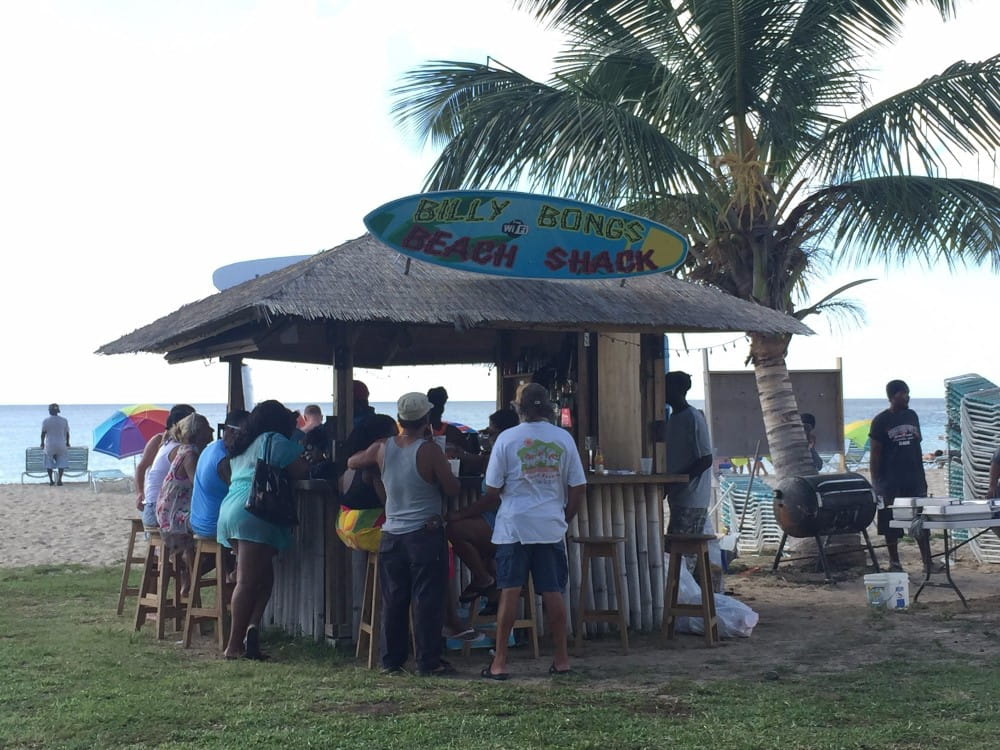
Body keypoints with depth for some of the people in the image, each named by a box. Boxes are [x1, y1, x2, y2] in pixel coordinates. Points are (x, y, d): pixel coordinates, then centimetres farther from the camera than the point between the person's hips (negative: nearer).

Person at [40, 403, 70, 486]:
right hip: (61, 445, 1)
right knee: (61, 462, 15)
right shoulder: (64, 420, -1)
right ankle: (59, 480, 8)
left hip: (49, 445, -1)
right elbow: (67, 433, 4)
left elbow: (43, 433, -5)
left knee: (49, 462, 17)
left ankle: (51, 481, 18)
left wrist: (42, 443, 10)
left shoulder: (45, 420, -6)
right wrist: (67, 443, 19)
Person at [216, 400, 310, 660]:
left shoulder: (241, 446, 25)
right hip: (254, 514, -8)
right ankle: (235, 645, -9)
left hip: (229, 510, 8)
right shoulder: (274, 441, 0)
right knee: (248, 581, -8)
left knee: (264, 576, 12)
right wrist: (307, 461, 21)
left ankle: (252, 626, -5)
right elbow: (301, 472, -3)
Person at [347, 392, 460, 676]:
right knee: (427, 599, 1)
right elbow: (453, 489, -10)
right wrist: (447, 471, 9)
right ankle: (428, 661, 2)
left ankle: (391, 660, 15)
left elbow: (352, 462, 18)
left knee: (393, 600, 11)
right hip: (426, 534, -4)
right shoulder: (429, 451, -13)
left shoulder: (382, 448, 1)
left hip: (391, 534, 5)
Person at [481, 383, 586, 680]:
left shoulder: (507, 439, -5)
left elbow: (491, 491, -2)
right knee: (553, 592, 8)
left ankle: (500, 662, 4)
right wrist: (565, 518, 17)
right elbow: (578, 488, 4)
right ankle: (561, 659, 13)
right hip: (551, 527, 2)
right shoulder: (563, 439, 2)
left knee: (509, 592, 0)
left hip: (514, 526, -2)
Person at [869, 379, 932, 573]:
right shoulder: (880, 421, -5)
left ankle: (927, 562, 4)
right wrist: (875, 482, -9)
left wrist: (921, 475, 13)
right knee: (891, 524, 1)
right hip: (890, 482, -4)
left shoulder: (912, 416, 10)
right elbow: (874, 453, -5)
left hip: (914, 478, 4)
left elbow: (917, 446, 16)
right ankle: (894, 562, 12)